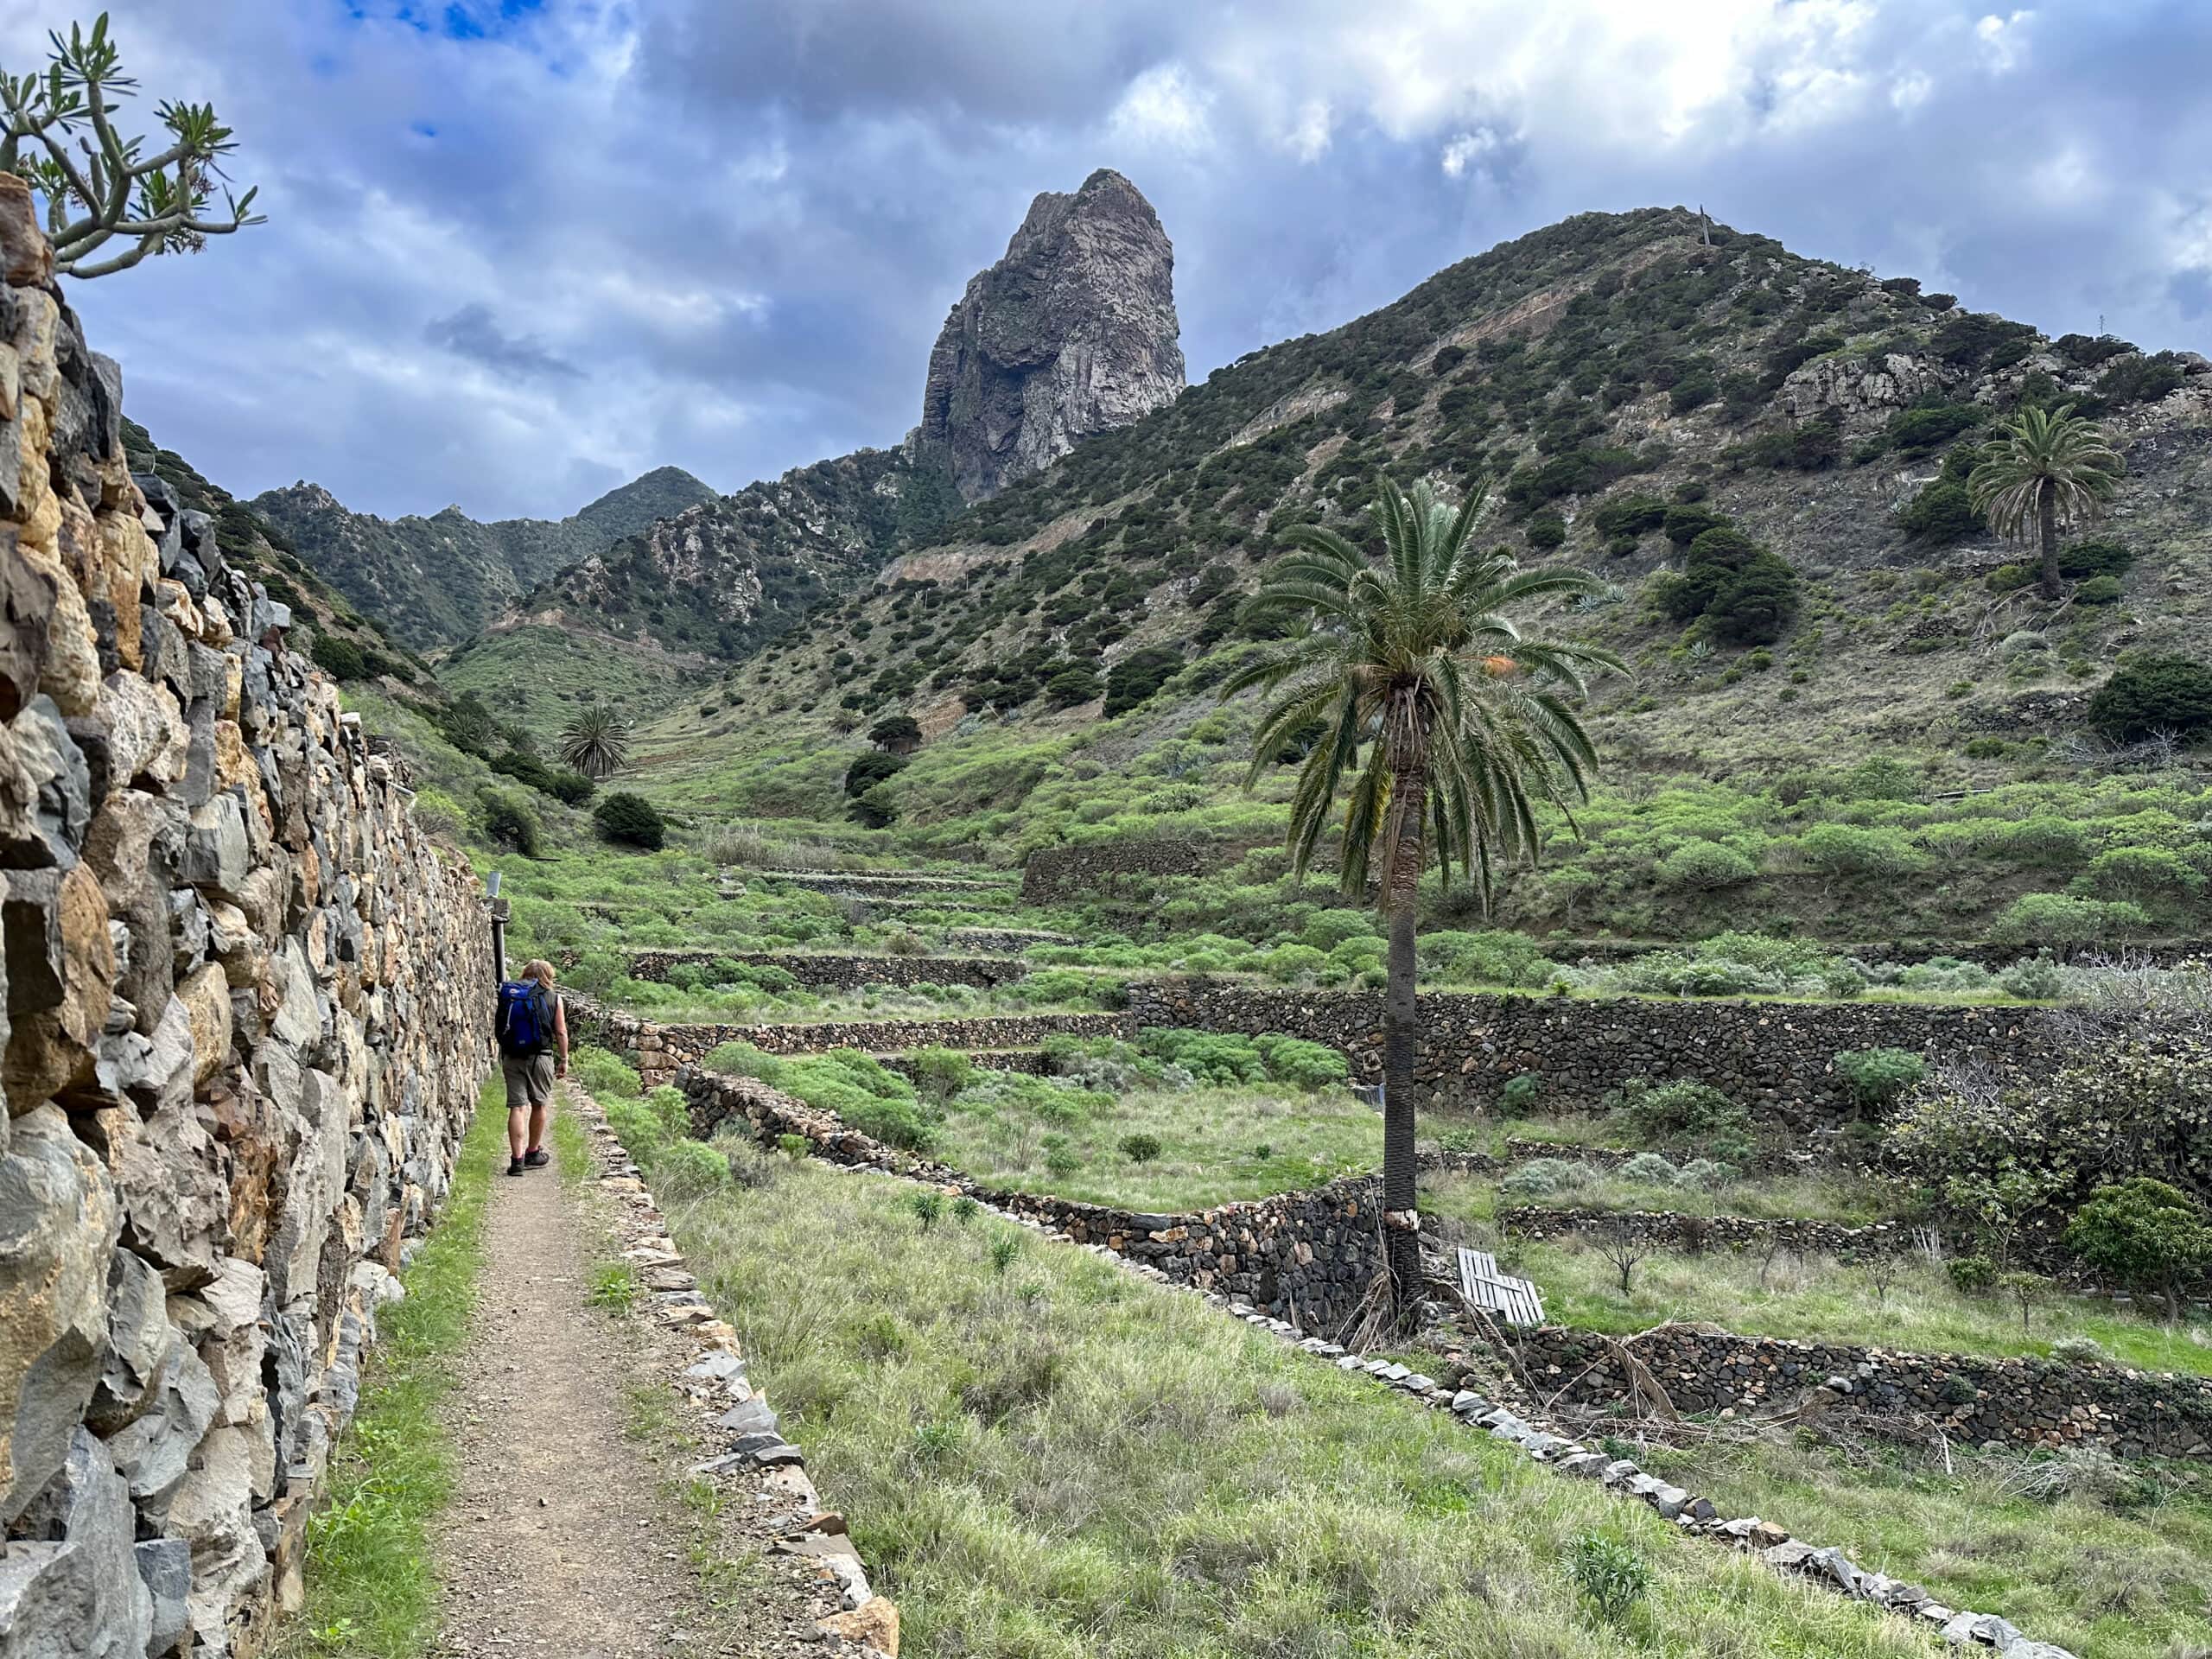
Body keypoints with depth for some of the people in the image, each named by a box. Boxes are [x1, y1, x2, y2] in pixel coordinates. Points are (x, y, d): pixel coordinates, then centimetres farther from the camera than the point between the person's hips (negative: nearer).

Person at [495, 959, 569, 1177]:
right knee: (539, 1104, 13)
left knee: (517, 1107, 2)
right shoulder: (553, 998, 1)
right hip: (540, 1057, -2)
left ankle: (517, 1159, -3)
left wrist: (503, 1056, 16)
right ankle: (533, 1153, 24)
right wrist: (564, 1059, 7)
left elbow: (501, 1028, 8)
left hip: (511, 1057, 2)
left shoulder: (507, 994, 8)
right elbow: (561, 1032, -1)